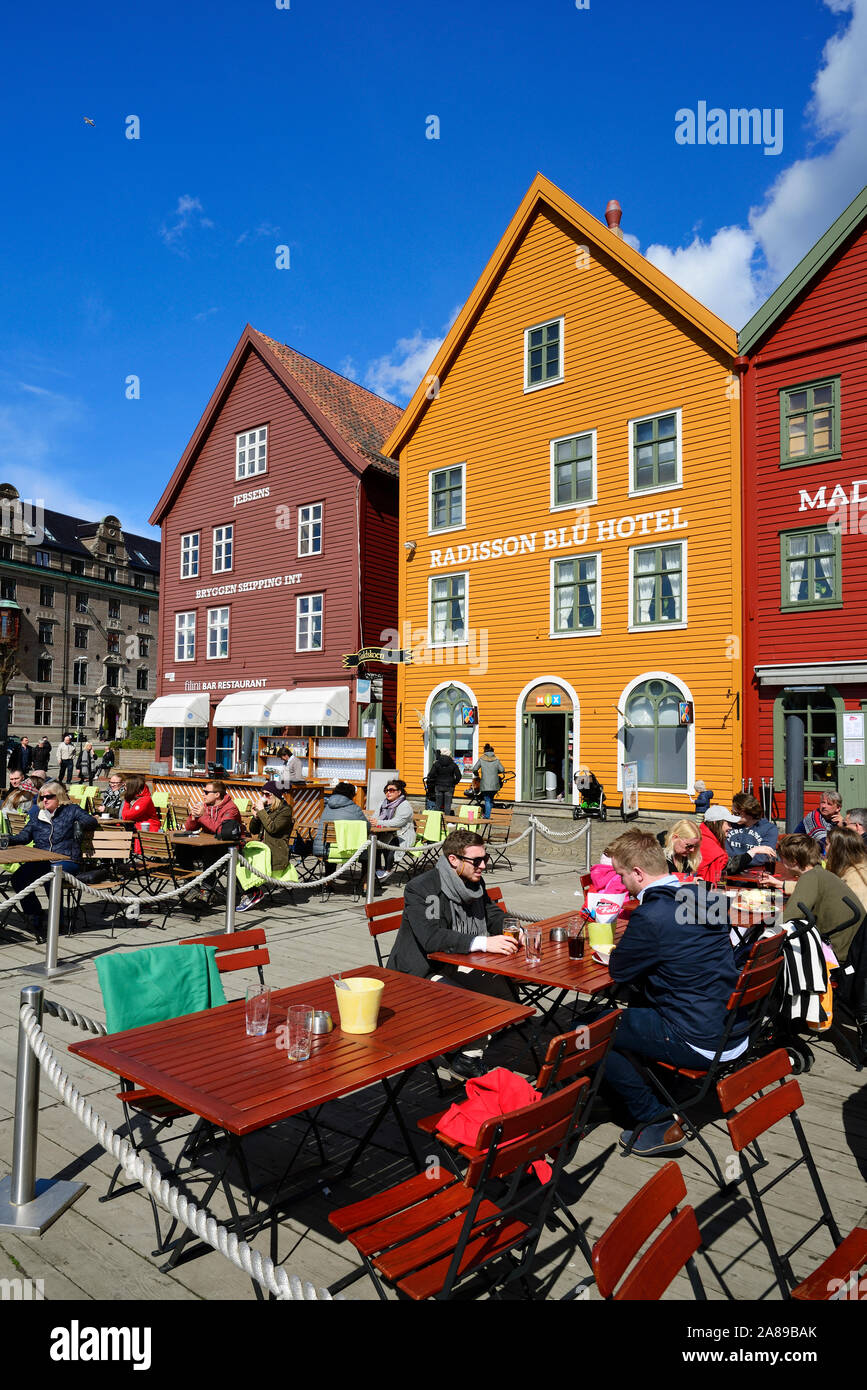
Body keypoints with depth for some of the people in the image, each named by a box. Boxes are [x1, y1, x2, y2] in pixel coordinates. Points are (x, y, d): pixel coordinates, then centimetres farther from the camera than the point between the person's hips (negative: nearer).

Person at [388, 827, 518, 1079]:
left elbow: (493, 916, 16)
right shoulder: (420, 889, -20)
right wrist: (483, 943, -36)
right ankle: (468, 1058, 0)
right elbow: (431, 938, -31)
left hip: (457, 966, 8)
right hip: (421, 973, -8)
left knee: (506, 983, -11)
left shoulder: (475, 883, 5)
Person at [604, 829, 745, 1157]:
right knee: (637, 1005, 27)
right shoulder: (707, 897, 1)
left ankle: (656, 1121, 5)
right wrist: (631, 945, 13)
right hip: (735, 1030, 8)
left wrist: (614, 953, 12)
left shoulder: (650, 916, -23)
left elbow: (619, 972, -8)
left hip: (701, 1046, -8)